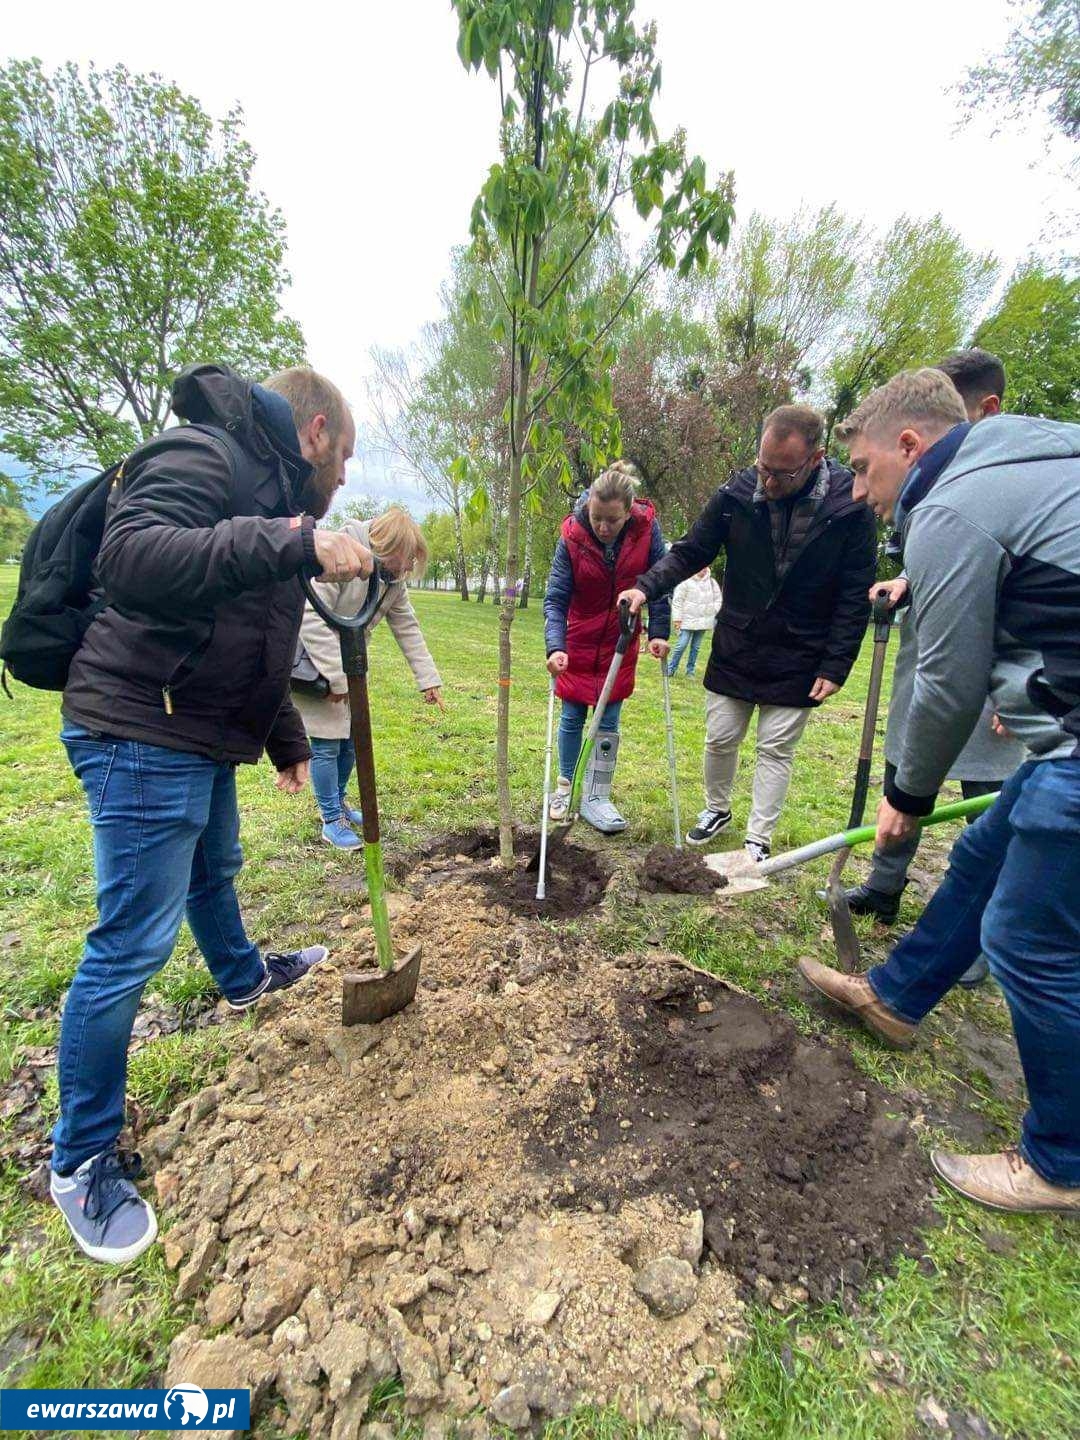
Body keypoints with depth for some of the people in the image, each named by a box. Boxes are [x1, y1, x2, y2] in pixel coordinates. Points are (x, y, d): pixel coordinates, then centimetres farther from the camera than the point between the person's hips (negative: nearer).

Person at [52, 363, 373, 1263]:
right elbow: (131, 561, -32)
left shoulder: (271, 495, 18)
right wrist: (292, 544, -36)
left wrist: (287, 742, 25)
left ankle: (245, 978, 55)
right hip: (142, 734, -10)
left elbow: (253, 646, 22)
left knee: (214, 873, 29)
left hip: (204, 736, 10)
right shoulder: (204, 453, -12)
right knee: (133, 942, -2)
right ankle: (81, 1160, 19)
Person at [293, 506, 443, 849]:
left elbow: (408, 628, 3)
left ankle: (337, 801, 34)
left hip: (347, 666, 8)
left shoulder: (393, 578, 0)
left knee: (350, 740, 13)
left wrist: (429, 679, -2)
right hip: (313, 663, -8)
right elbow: (310, 617, -30)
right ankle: (331, 821, 11)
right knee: (326, 744, -4)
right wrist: (334, 677, -27)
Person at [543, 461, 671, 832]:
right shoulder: (572, 536, -20)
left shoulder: (647, 528, -17)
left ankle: (595, 798, 14)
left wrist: (658, 633, -17)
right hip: (579, 641, 0)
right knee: (572, 718, 7)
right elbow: (555, 599, -21)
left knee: (608, 722, 3)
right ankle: (566, 786, 26)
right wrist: (555, 647, -35)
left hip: (621, 642, 1)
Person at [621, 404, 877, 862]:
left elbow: (855, 597, -8)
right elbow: (690, 552, 0)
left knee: (776, 750, 7)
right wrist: (646, 588, -16)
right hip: (734, 649, 2)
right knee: (720, 739, 11)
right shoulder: (737, 494, -9)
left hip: (797, 661, -2)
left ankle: (758, 841, 21)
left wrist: (836, 666, -11)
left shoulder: (849, 506, -13)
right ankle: (717, 809, 37)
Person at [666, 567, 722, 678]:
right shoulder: (686, 581, -7)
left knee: (696, 647, 9)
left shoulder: (711, 582, 7)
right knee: (681, 645, -7)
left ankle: (690, 671, 18)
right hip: (688, 620, -4)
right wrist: (677, 618, -10)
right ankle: (670, 670, 4)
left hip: (703, 622, 4)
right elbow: (677, 600, -7)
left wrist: (714, 613, 6)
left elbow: (718, 598, 16)